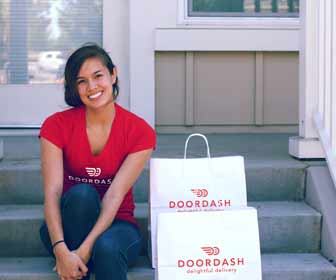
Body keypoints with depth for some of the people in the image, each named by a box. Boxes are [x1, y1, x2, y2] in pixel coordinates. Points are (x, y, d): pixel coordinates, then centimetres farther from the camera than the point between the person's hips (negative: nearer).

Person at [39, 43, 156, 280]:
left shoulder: (140, 132, -9)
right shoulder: (57, 125, -7)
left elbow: (115, 195, -19)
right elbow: (52, 192, -18)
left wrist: (85, 249, -29)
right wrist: (61, 251, -32)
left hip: (115, 224, -1)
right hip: (68, 225, 1)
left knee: (107, 247, -36)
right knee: (82, 194, -32)